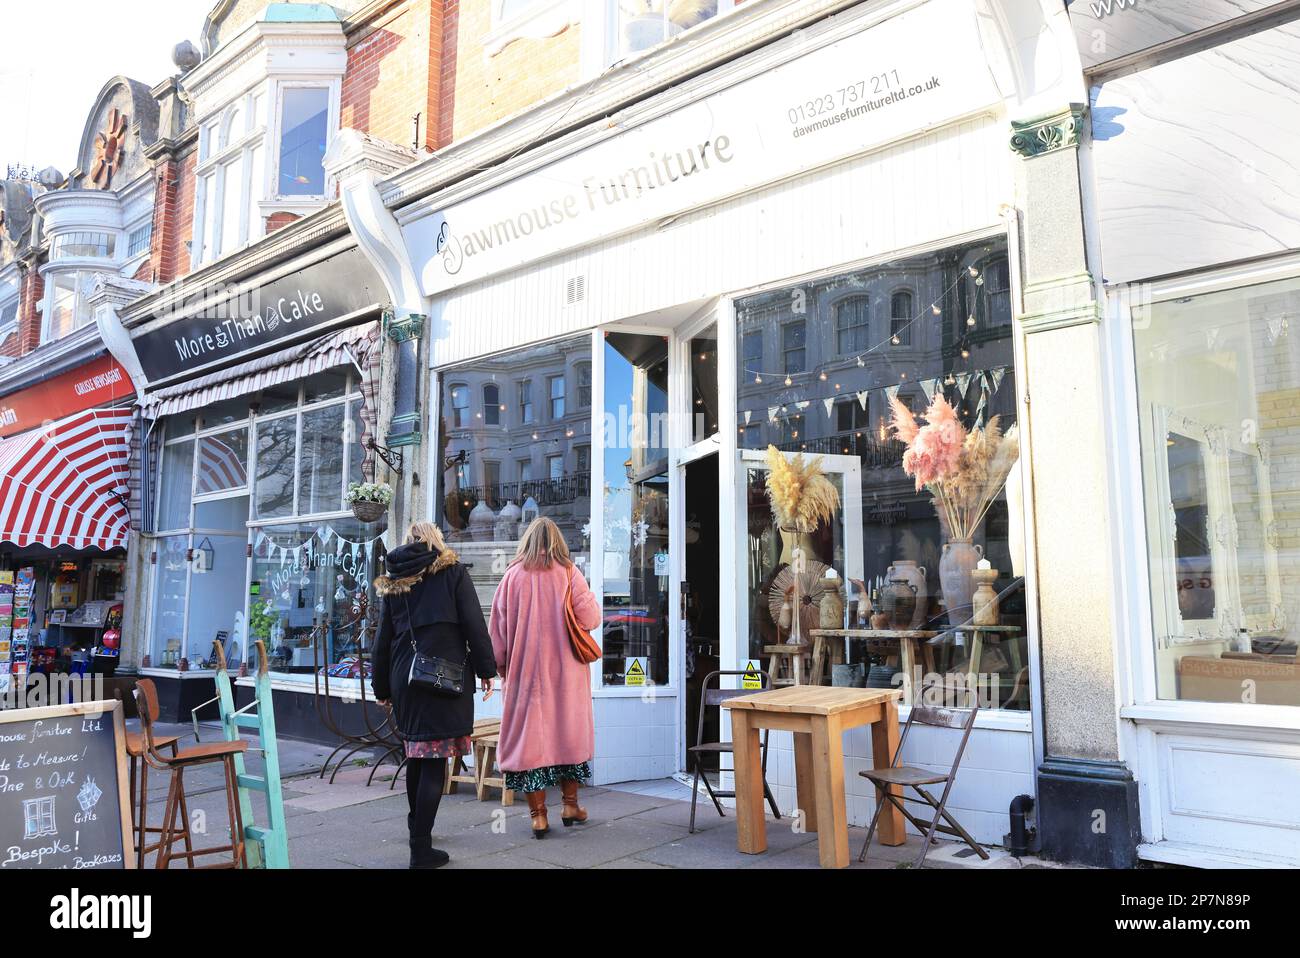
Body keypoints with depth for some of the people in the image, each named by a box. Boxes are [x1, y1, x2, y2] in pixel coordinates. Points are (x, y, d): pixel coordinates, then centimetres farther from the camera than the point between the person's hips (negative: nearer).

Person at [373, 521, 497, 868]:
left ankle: (416, 824, 35)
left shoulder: (394, 582, 13)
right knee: (435, 760, -3)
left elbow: (383, 639, 14)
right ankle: (421, 847, -2)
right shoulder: (452, 572, 1)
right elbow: (474, 625, -6)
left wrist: (382, 688, 21)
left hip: (404, 678, 5)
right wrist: (486, 670, 0)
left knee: (416, 753, 19)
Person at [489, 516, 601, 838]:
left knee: (529, 732, 4)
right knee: (567, 730, 13)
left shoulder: (513, 575, -1)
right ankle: (570, 804, 20)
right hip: (565, 668, 0)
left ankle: (538, 814, 6)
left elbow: (497, 627, 2)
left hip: (524, 670, 0)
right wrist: (588, 599, 14)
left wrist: (501, 666, 12)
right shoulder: (568, 572, -3)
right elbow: (590, 618, -7)